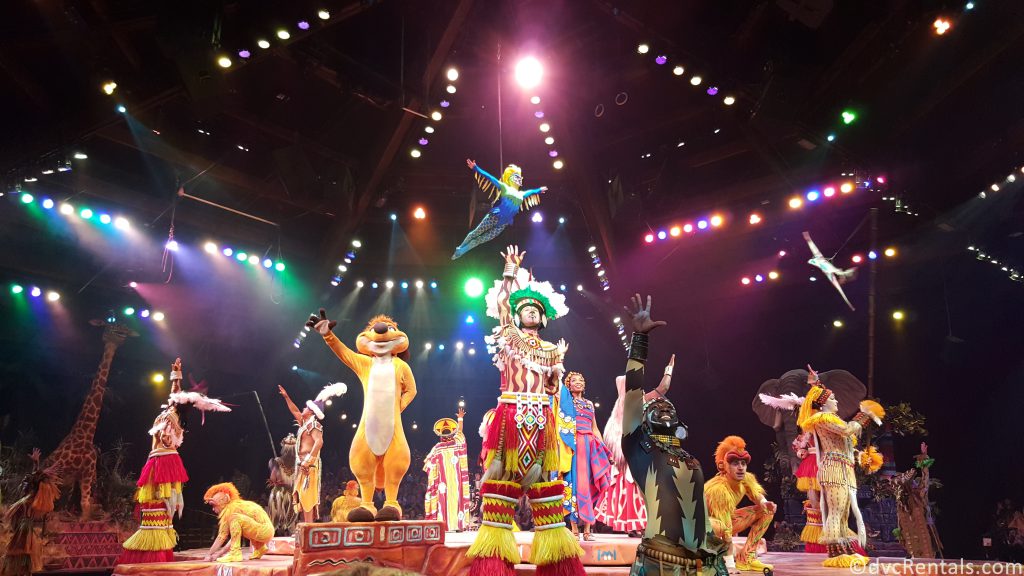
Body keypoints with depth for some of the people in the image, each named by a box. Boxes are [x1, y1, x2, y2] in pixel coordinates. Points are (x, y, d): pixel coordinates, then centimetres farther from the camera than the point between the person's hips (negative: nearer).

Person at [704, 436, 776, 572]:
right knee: (718, 526, -43)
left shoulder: (746, 478, -13)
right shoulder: (719, 489, -34)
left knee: (767, 511, 2)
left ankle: (745, 559, 0)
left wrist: (764, 503, -16)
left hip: (727, 519, 9)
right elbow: (726, 530, -32)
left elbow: (757, 495, 8)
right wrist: (730, 563, -28)